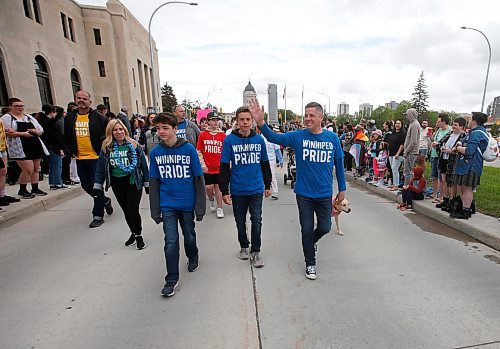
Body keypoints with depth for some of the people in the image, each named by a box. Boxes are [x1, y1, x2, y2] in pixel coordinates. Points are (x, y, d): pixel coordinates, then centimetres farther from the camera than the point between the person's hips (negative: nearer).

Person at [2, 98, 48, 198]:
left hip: (35, 145, 6)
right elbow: (6, 132, -10)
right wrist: (22, 134, -20)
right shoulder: (7, 117, 2)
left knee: (36, 169, 8)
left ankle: (35, 189, 18)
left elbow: (40, 130, 18)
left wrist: (35, 131, -5)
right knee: (28, 169, -13)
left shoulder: (29, 117, 19)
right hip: (20, 147, -6)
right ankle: (22, 190, 5)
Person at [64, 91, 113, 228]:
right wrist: (71, 152, 11)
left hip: (96, 157, -5)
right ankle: (105, 201, 37)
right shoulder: (69, 118, 8)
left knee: (96, 186, -2)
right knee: (86, 186, 13)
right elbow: (66, 137, 19)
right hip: (80, 159, 5)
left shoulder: (98, 117, -5)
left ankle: (98, 215, 9)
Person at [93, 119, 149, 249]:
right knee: (126, 211, 13)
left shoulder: (134, 145, -5)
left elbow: (143, 165, -3)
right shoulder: (106, 148, 0)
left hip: (133, 181, -3)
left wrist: (147, 184, -3)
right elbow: (100, 168, 5)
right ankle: (133, 233, 34)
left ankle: (139, 236, 17)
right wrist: (98, 187, 3)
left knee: (133, 210, -5)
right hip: (117, 183, 3)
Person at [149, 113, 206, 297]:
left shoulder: (189, 149, -11)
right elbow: (153, 183, 4)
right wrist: (155, 210, 4)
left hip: (187, 202, -1)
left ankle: (193, 257, 47)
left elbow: (198, 179, -7)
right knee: (171, 241, 2)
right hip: (167, 204, 1)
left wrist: (200, 207, -7)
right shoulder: (155, 152, -3)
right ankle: (172, 278, 19)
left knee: (189, 235, 17)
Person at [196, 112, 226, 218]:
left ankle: (219, 208, 18)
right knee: (208, 187, 4)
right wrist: (203, 165, -4)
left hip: (219, 167, 0)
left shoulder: (223, 135, 0)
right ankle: (211, 200, 36)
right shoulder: (203, 134, 0)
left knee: (218, 187, 6)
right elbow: (199, 151, 2)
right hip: (207, 168, 0)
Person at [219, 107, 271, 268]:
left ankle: (255, 251, 22)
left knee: (257, 221, 4)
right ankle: (244, 247, 36)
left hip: (256, 189, 1)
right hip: (237, 190, -1)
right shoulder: (229, 140, -6)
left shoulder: (259, 139, 1)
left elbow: (265, 164, 10)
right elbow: (224, 167, -5)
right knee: (240, 222, 14)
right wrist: (224, 191, -7)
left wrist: (267, 185, 13)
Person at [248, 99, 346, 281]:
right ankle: (310, 263, 31)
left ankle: (310, 242, 48)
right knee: (307, 230, 9)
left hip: (325, 194, 2)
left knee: (325, 228, 13)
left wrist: (342, 189, 9)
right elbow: (274, 138, -18)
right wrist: (261, 122, -35)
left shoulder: (332, 138, -3)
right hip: (304, 193, -1)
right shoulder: (298, 136, -7)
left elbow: (339, 163, 5)